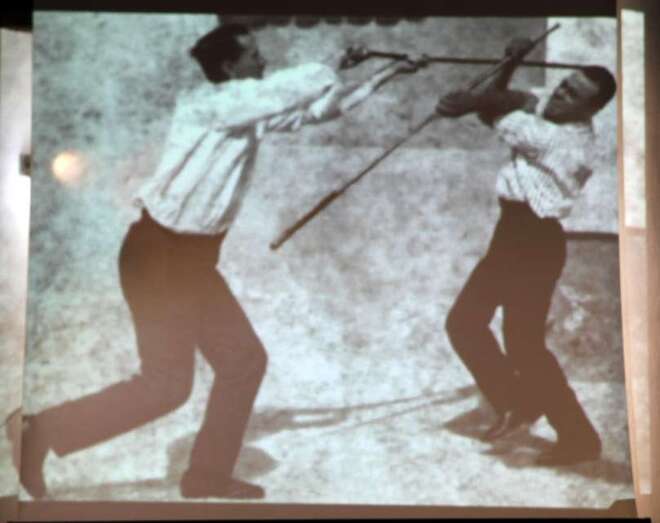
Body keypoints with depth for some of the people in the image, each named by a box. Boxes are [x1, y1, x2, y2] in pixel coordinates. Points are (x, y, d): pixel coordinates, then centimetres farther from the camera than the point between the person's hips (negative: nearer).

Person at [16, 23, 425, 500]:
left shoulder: (251, 113, 7)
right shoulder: (204, 103, -17)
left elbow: (316, 106, 13)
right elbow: (289, 88, -22)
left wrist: (383, 77, 12)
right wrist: (337, 67, -5)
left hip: (194, 255, 9)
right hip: (158, 254, -9)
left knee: (244, 359, 10)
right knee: (167, 383, -5)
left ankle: (208, 475, 22)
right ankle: (40, 434, 5)